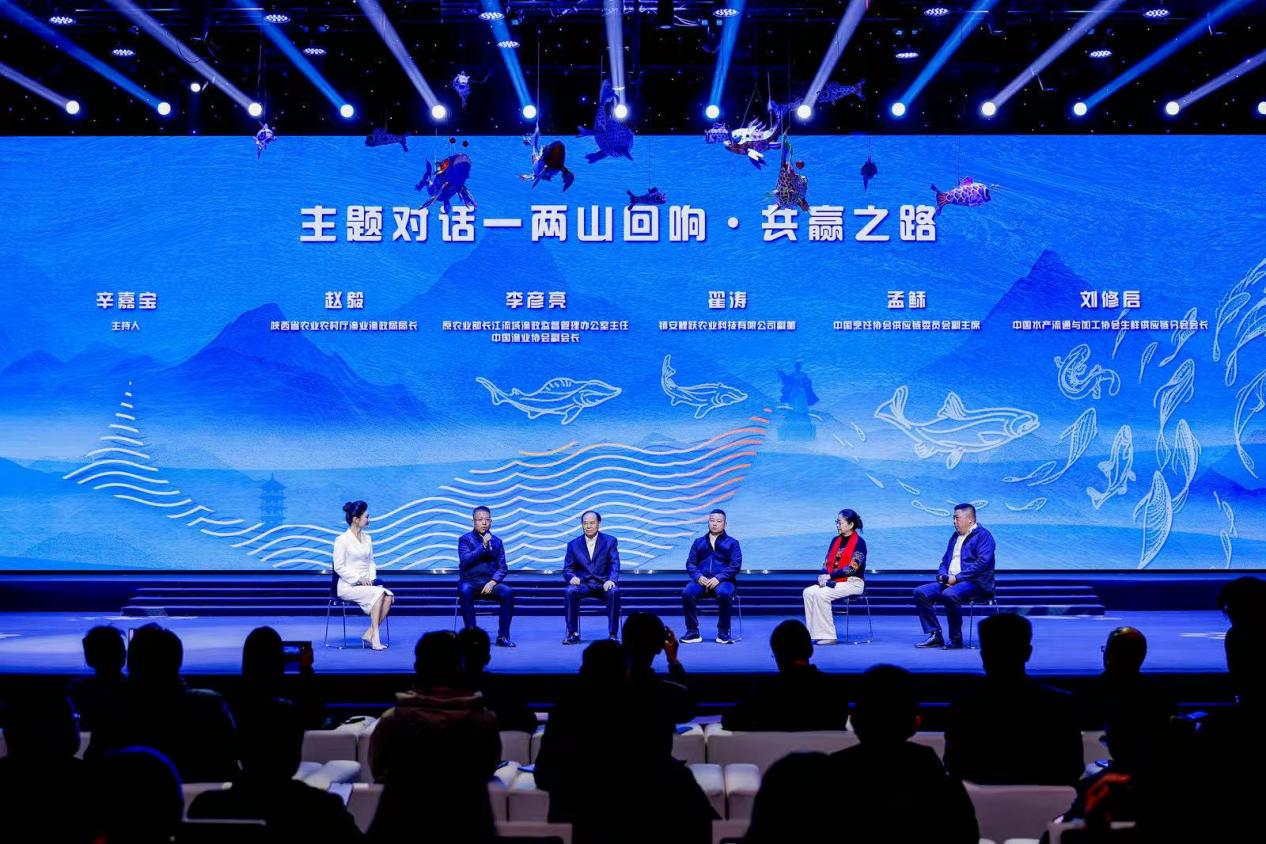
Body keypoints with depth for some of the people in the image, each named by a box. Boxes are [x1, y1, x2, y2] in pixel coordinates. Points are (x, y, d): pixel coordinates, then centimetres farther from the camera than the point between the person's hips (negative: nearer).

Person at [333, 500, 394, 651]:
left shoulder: (367, 539, 14)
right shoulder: (342, 539, -6)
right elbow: (339, 567, -8)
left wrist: (372, 578, 0)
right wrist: (358, 579, -16)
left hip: (366, 584, 6)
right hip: (348, 586, -6)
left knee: (388, 596, -23)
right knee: (378, 593, -30)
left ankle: (369, 635, -21)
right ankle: (375, 637, -26)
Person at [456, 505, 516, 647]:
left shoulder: (497, 541, 12)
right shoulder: (465, 539, 5)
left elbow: (502, 567, 8)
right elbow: (465, 561, -12)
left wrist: (493, 582, -10)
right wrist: (483, 546, -17)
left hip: (490, 583, 2)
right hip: (470, 581, -2)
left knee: (508, 592, -28)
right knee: (465, 591, -37)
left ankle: (503, 636, -22)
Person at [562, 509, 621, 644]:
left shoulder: (610, 541, 6)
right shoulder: (573, 545, 9)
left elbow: (614, 565, -4)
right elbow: (567, 569, 7)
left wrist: (611, 580, -25)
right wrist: (572, 577, -18)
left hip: (603, 584, -1)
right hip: (583, 585, 1)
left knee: (614, 592, -34)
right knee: (571, 591, -32)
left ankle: (613, 634, -25)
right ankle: (573, 634, -24)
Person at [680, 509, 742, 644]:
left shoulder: (732, 543, 13)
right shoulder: (699, 542, 21)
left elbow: (735, 565, 0)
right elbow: (690, 563, 13)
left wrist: (718, 578, -14)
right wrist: (698, 577, -9)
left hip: (722, 581, -2)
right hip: (701, 580, 2)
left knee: (724, 594, -38)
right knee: (687, 593, -30)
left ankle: (723, 633, -24)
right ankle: (692, 633, -20)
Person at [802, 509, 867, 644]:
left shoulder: (859, 542, -8)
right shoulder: (835, 541, 14)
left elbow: (852, 568, -16)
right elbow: (827, 563, 12)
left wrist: (830, 576, -19)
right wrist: (822, 576, -10)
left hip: (853, 583, -7)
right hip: (833, 582, 7)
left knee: (821, 594, -29)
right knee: (808, 592, -16)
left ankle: (827, 636, -24)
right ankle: (814, 633, -17)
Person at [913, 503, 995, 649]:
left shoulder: (983, 536, -4)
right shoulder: (955, 537, 22)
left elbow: (983, 562, -17)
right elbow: (945, 561, 25)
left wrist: (957, 578, -18)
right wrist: (942, 576, 1)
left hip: (974, 583, -8)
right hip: (950, 582, 8)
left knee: (949, 594, -37)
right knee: (920, 593, -10)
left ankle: (955, 639, -22)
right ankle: (934, 635, -10)